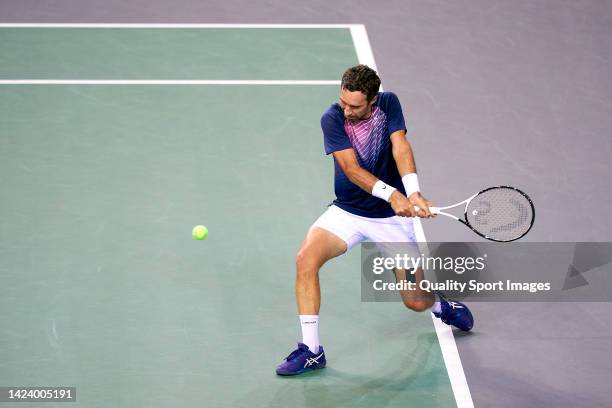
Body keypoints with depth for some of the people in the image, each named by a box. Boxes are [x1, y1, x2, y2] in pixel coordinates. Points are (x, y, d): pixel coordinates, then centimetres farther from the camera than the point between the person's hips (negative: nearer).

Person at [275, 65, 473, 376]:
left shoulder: (388, 104, -9)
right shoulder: (332, 118, -15)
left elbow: (400, 147, -22)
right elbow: (352, 169, -24)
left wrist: (414, 193, -38)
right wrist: (392, 194, -38)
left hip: (392, 216, 0)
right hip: (347, 211, 0)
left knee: (416, 302, 0)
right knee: (306, 258, -27)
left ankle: (440, 305, 40)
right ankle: (311, 350, -18)